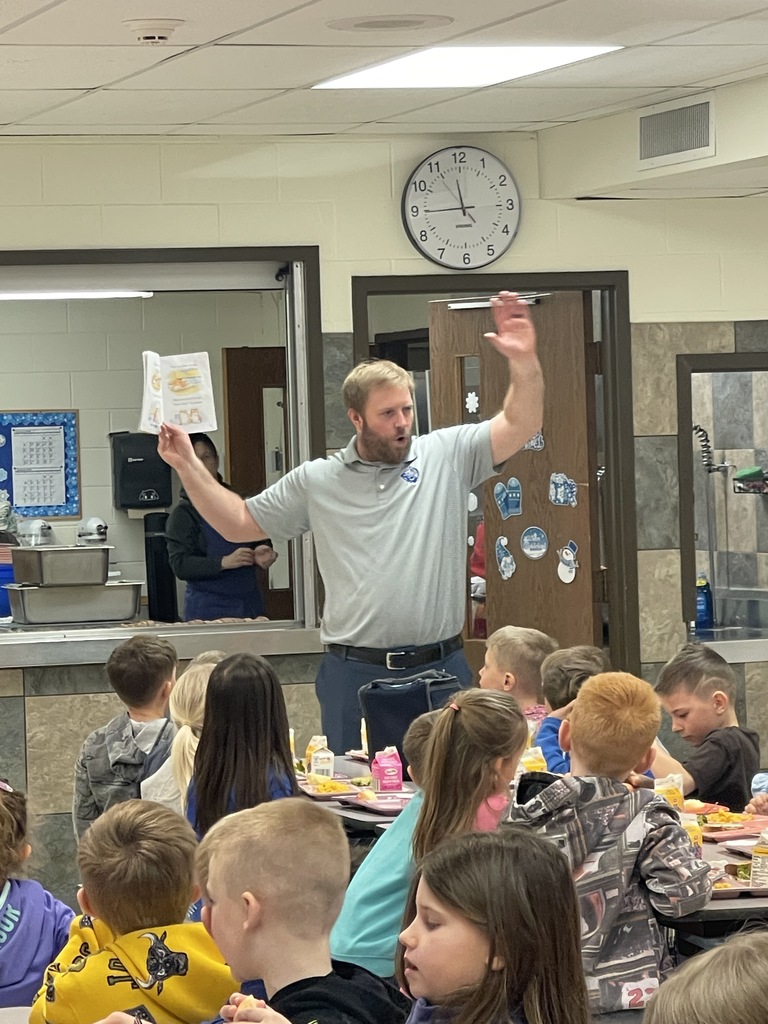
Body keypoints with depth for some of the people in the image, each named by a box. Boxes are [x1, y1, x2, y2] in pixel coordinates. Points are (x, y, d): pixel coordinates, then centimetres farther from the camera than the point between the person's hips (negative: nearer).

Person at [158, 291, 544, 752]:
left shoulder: (447, 455, 3)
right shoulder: (316, 480, 7)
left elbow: (521, 425, -5)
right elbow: (238, 522, 13)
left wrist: (524, 362, -22)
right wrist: (188, 466, 3)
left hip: (440, 667, 0)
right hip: (355, 674, 0)